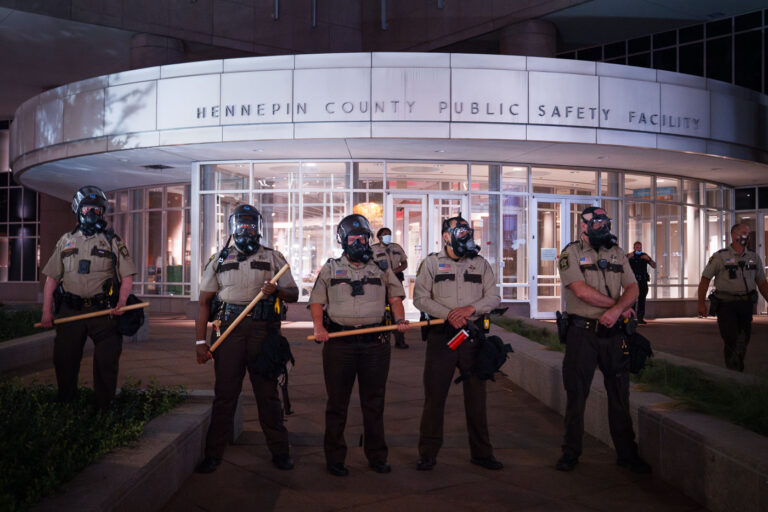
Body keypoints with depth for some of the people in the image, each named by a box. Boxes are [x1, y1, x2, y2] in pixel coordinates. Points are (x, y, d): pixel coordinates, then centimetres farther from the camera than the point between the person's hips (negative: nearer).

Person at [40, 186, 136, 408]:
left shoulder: (113, 241, 5)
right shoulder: (66, 241, 12)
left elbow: (127, 276, 1)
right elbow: (52, 279, 12)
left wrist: (121, 302, -14)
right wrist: (46, 312, 5)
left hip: (103, 311, -2)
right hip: (70, 311, 3)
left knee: (106, 361, -1)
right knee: (64, 359, 8)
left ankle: (103, 407, 11)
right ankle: (64, 405, 24)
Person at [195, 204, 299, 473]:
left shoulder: (274, 258, 11)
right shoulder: (219, 259, 11)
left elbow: (294, 294, 8)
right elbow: (204, 302, 8)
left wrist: (277, 290, -15)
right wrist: (200, 342, 0)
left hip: (263, 330, 0)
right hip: (228, 330, 0)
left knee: (268, 392, 6)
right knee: (224, 393, 2)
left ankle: (279, 450, 17)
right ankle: (213, 453, 13)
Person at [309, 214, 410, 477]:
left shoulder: (381, 268, 13)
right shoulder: (330, 268, 10)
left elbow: (395, 297, 13)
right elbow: (316, 301, 8)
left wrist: (400, 319, -6)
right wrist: (318, 327, -8)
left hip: (375, 344, 1)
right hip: (339, 344, -1)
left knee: (374, 403, 9)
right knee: (337, 403, 5)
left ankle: (377, 456, 21)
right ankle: (334, 458, 16)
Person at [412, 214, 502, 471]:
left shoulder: (480, 264, 10)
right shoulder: (432, 263, 4)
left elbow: (493, 297, 6)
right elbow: (420, 298, -1)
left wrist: (470, 309, -11)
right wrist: (448, 314, -14)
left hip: (473, 335, 2)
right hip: (441, 335, -2)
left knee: (476, 395, 8)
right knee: (434, 395, 2)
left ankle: (481, 452, 21)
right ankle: (428, 453, 13)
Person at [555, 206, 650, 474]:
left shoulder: (617, 253, 13)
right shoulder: (571, 253, -2)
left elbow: (632, 287, 5)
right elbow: (581, 290, -14)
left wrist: (616, 310, -15)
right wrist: (619, 306, -6)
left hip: (613, 332, 4)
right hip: (582, 332, -4)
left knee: (619, 393, 9)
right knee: (576, 393, 3)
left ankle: (627, 453, 20)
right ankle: (571, 452, 16)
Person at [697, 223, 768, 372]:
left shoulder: (754, 258, 10)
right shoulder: (720, 256, -3)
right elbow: (705, 279, -3)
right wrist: (701, 304, -7)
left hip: (746, 304, 4)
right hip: (726, 304, -4)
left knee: (743, 342, 9)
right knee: (731, 340, -6)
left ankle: (739, 371, 26)